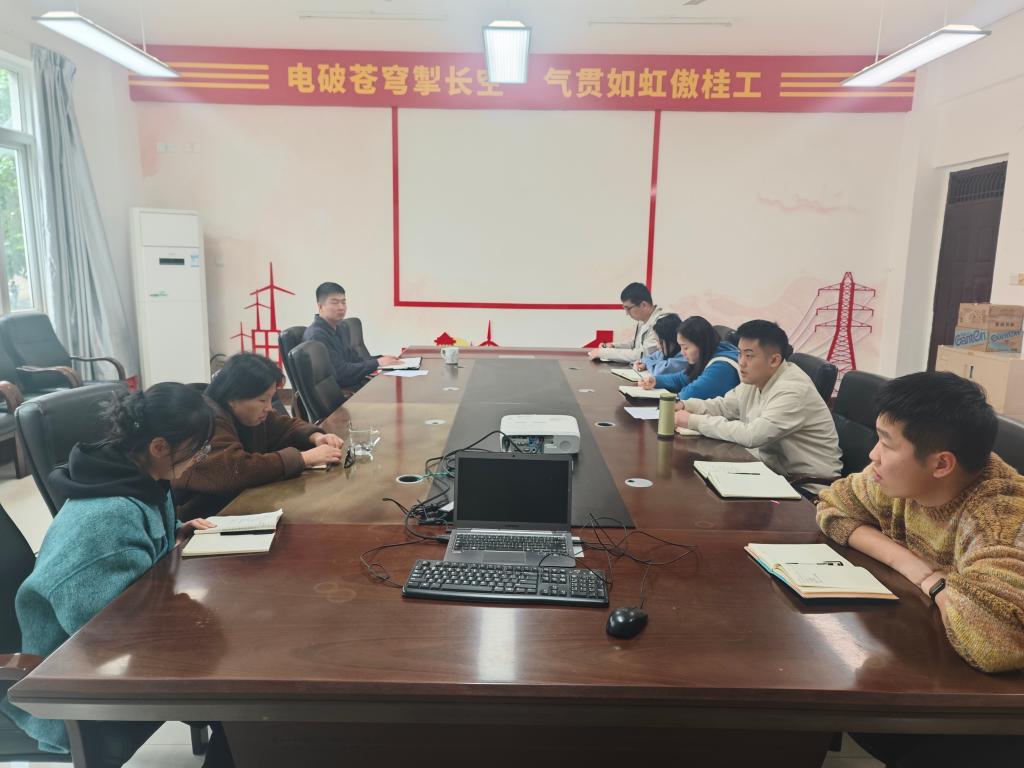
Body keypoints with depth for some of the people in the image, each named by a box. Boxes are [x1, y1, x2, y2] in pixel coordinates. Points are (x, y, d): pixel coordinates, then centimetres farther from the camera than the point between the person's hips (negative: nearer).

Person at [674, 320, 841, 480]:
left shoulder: (792, 390, -25)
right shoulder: (755, 379, 2)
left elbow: (751, 435, -32)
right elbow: (723, 406, 13)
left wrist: (694, 421, -26)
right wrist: (684, 405, -5)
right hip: (777, 468, 7)